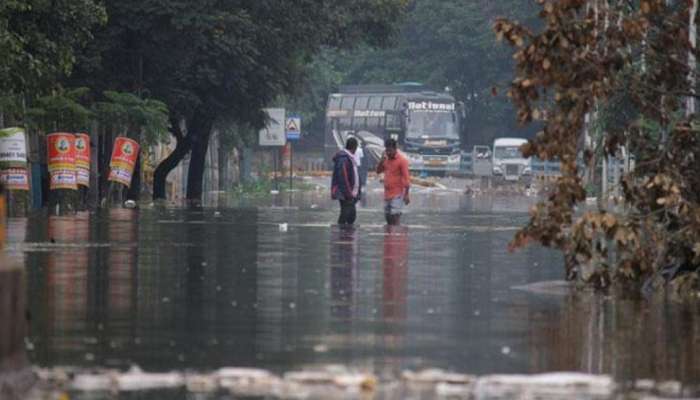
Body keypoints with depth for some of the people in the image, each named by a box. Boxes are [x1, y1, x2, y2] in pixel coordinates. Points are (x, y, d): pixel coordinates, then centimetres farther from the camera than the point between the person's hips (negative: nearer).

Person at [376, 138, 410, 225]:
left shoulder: (402, 160, -12)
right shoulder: (386, 158, 10)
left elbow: (406, 178, -13)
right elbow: (378, 171, 13)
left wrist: (406, 194, -18)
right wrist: (382, 160, -5)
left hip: (397, 194, -8)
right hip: (387, 194, 8)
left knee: (395, 216, -14)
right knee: (388, 216, 11)